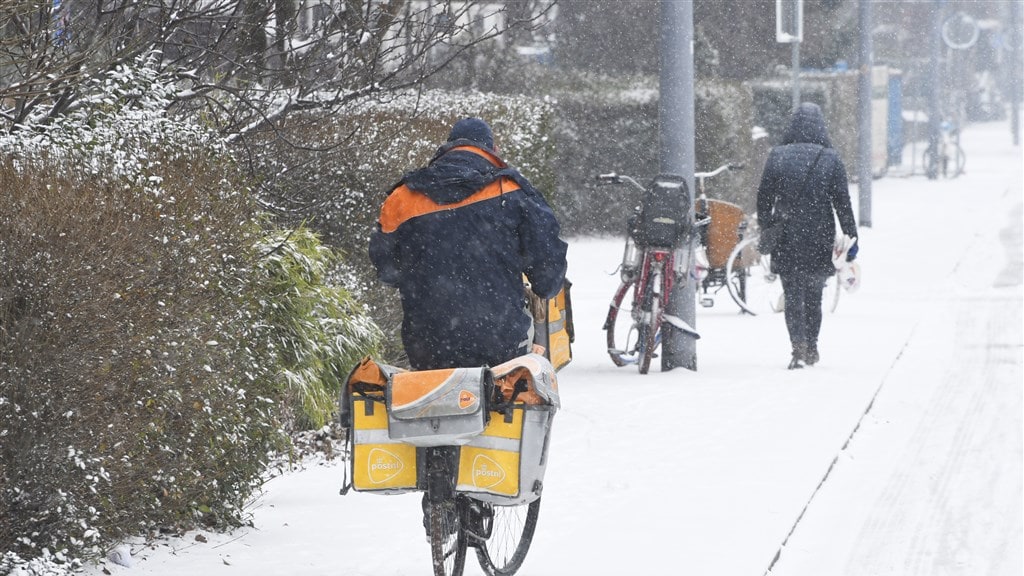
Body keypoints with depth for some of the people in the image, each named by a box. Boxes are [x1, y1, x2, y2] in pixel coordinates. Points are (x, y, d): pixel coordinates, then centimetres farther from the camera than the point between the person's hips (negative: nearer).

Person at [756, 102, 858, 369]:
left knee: (793, 295, 1)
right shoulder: (830, 160, -4)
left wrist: (765, 228, 15)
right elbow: (842, 204, -3)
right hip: (820, 242, 1)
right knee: (814, 295, 16)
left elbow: (764, 198, 3)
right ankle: (811, 347, 21)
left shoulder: (777, 156, -2)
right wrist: (851, 238, 3)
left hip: (786, 240, 0)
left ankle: (799, 347, -17)